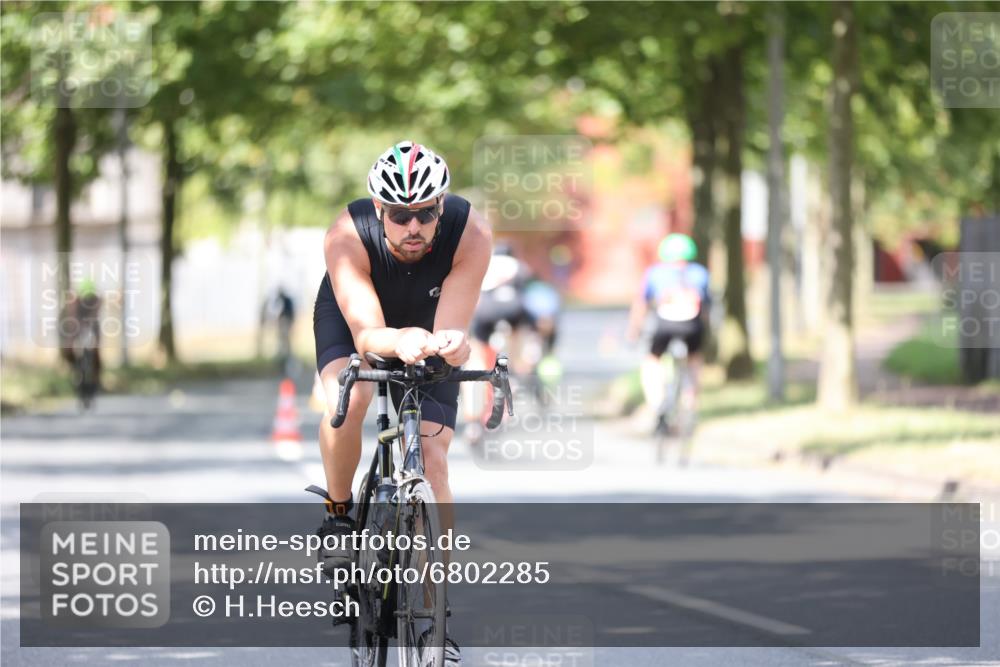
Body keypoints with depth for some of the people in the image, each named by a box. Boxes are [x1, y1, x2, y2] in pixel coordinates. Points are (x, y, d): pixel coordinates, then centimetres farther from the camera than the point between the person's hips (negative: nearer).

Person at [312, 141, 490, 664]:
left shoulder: (470, 234, -35)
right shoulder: (347, 237, -37)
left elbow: (454, 332, -37)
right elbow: (367, 334, -41)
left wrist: (451, 344, -61)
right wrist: (400, 341, -64)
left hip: (428, 331, 1)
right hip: (351, 318, -1)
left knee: (432, 461, -11)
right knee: (349, 396, -34)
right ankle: (338, 516, -8)